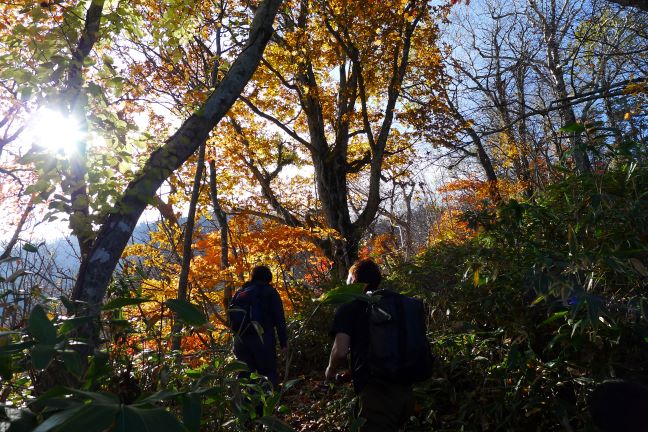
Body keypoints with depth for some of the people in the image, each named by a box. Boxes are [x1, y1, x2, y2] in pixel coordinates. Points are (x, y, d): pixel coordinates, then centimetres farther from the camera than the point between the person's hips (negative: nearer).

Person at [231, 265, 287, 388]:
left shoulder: (240, 293, 16)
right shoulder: (270, 292, 3)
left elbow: (231, 315, 16)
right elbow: (279, 319, -4)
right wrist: (283, 342, -3)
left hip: (241, 339, 5)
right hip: (262, 339, -4)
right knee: (269, 375, 2)